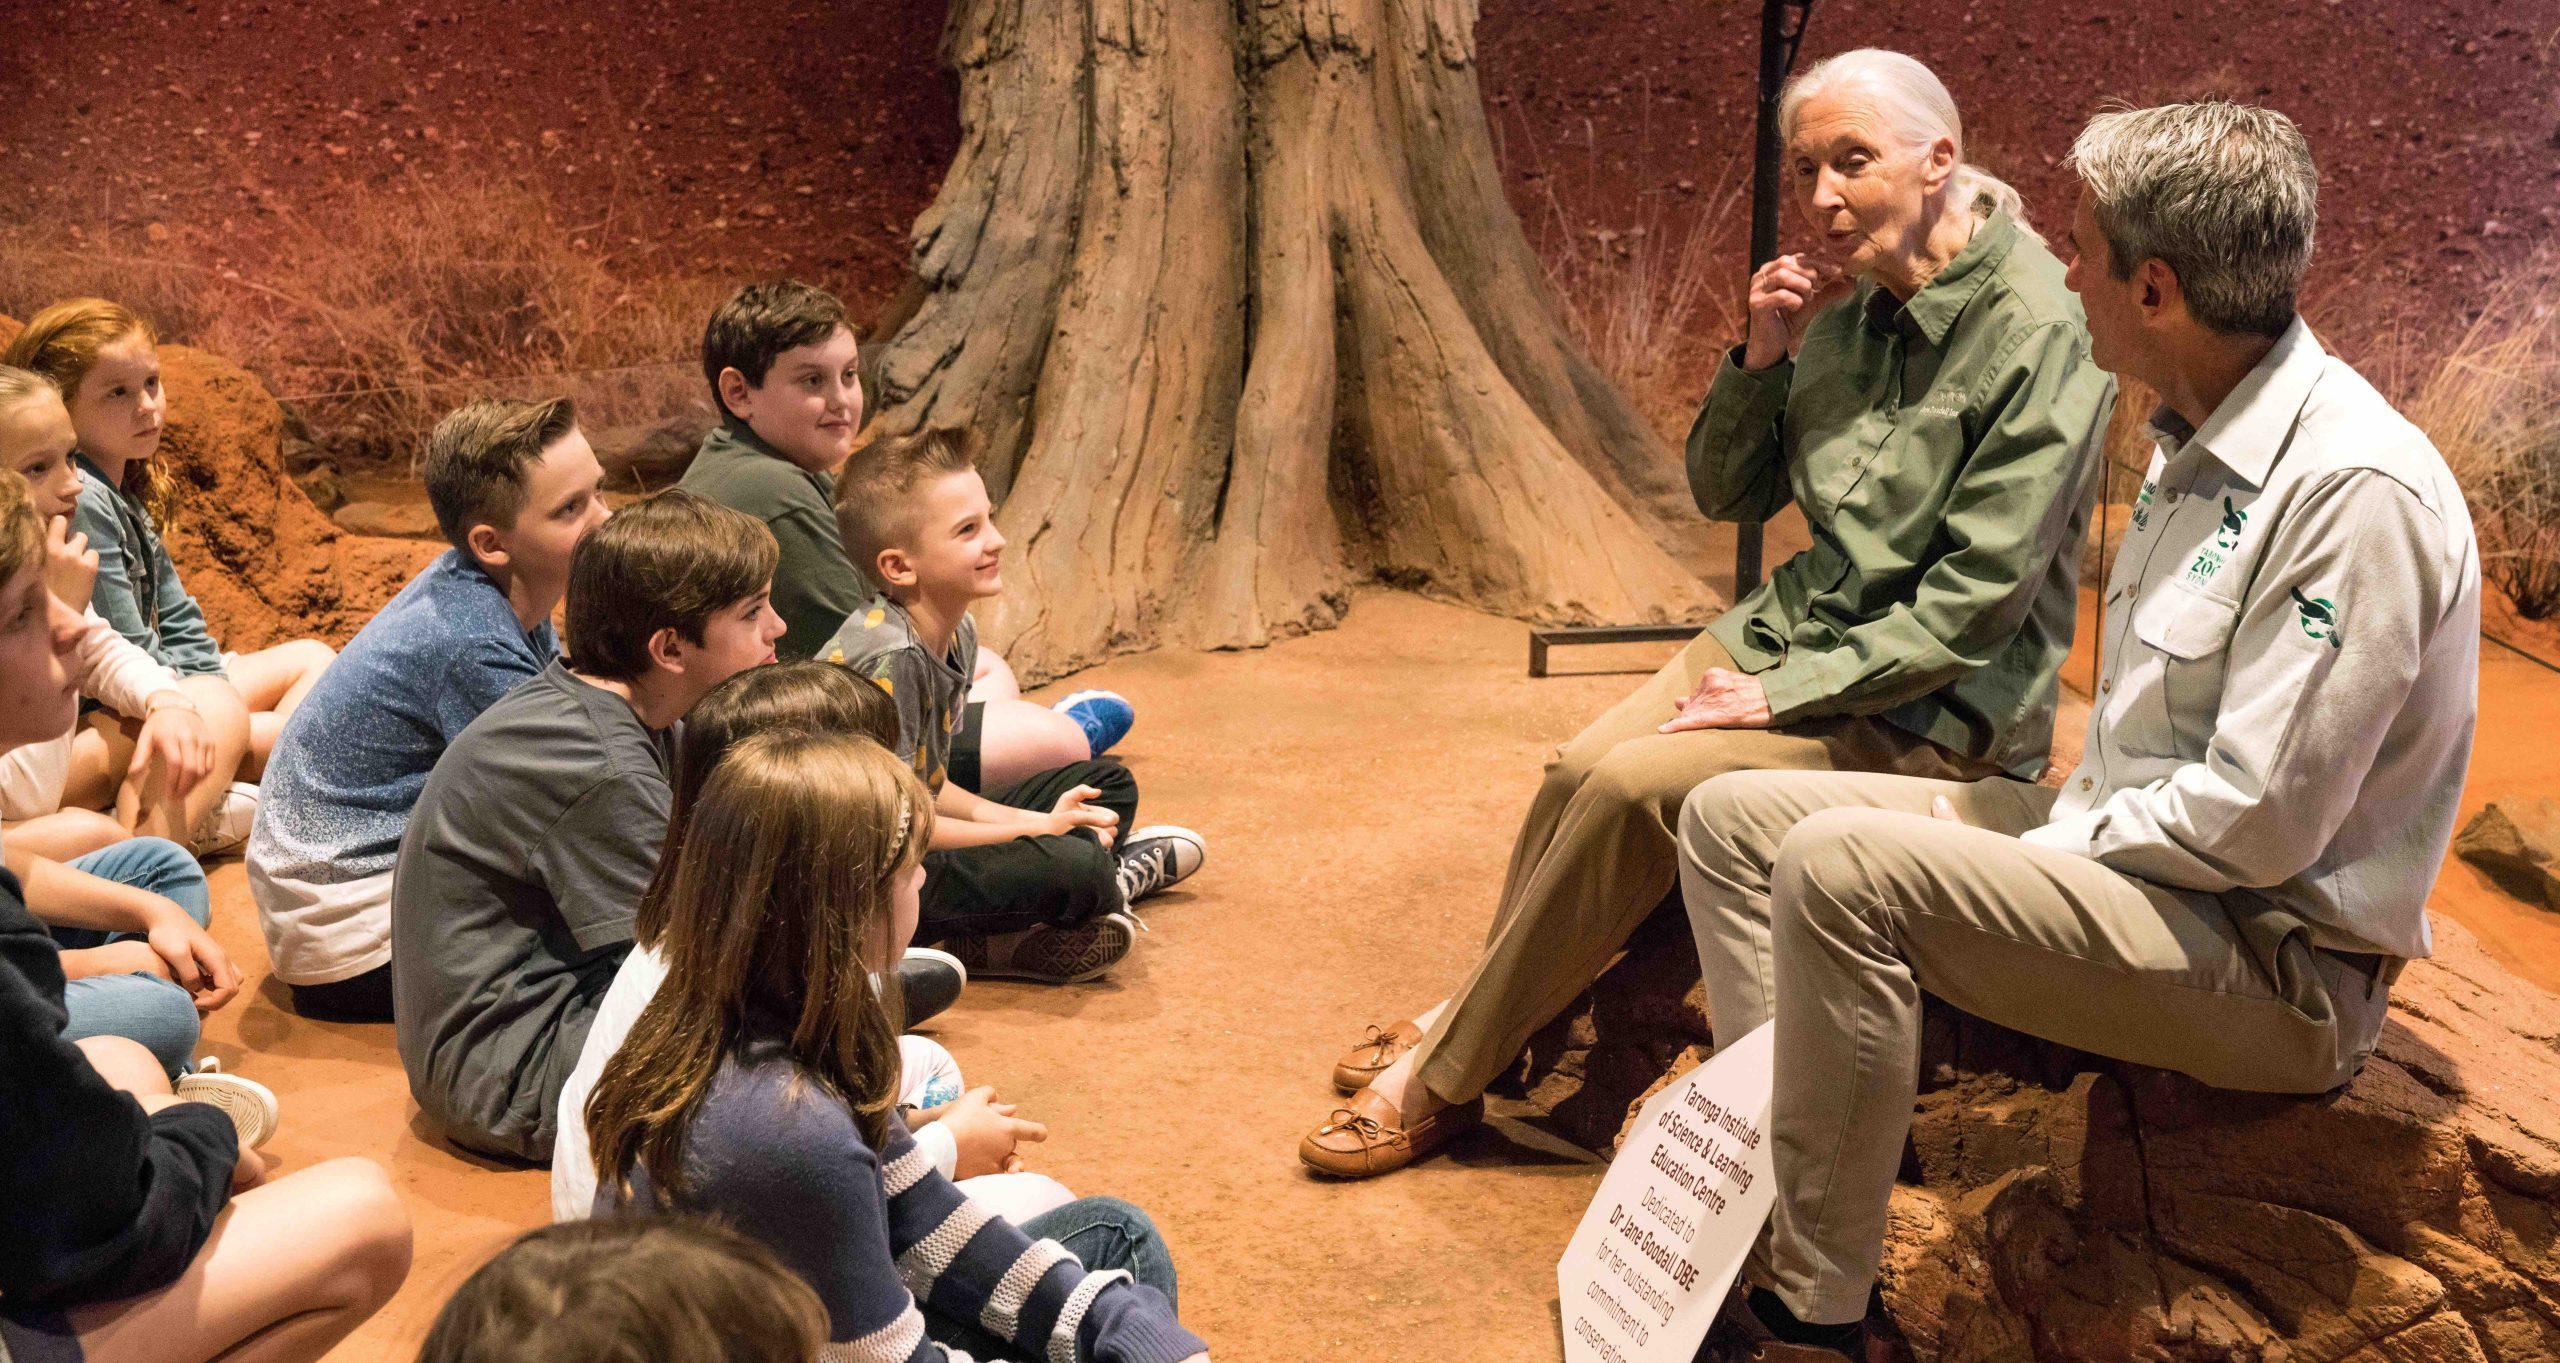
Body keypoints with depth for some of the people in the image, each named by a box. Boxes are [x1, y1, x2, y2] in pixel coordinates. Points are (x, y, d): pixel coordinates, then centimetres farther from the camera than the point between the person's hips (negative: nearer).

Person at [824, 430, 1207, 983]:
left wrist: (1022, 819, -4)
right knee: (1074, 870, -30)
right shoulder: (889, 658, -24)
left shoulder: (956, 633, 5)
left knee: (1108, 786, 16)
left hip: (913, 841, 10)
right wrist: (1034, 829, -15)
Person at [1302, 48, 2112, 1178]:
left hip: (1934, 707, -7)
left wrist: (1782, 696, -18)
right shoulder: (1851, 307, 3)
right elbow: (1727, 495, 10)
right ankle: (1471, 1023, 7)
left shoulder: (2039, 337, -18)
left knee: (1632, 788, -22)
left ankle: (1443, 1081, -8)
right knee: (1579, 768, -13)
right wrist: (1762, 357, -9)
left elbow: (1974, 604, -20)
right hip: (1798, 627, 7)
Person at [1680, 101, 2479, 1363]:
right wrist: (2059, 819, 3)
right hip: (2121, 848, 10)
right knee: (1733, 816, 3)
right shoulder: (2201, 442, 8)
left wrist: (2053, 841, -14)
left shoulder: (2356, 491, -23)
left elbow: (2261, 821, -25)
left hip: (2275, 965, -10)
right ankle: (1781, 1194, -3)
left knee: (1841, 866, -30)